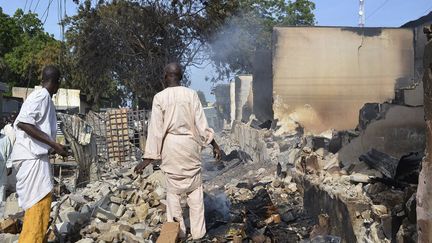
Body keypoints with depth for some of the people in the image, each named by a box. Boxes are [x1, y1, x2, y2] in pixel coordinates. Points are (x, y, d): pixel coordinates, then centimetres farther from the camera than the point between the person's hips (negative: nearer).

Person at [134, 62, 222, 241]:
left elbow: (155, 128, -8)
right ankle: (198, 233, 14)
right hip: (190, 144, 1)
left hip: (171, 146, -1)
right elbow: (201, 122, -3)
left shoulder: (159, 97, -6)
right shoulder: (191, 94, -2)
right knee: (195, 189, 10)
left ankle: (177, 232, 16)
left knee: (173, 190, 11)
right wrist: (214, 144, 6)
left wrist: (148, 158, -4)